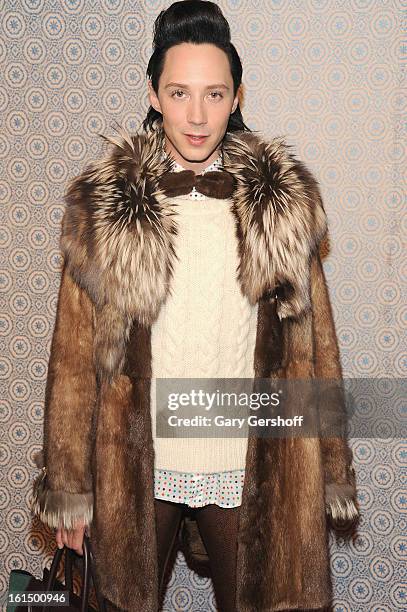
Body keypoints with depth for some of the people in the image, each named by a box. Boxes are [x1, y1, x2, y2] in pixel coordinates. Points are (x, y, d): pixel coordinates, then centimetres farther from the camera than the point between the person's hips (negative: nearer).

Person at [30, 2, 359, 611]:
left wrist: (327, 474, 1)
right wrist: (69, 485, -2)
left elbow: (312, 342, 0)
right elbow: (75, 353, -4)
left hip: (247, 466, 1)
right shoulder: (104, 201, -7)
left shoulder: (283, 200, -4)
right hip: (134, 465, 0)